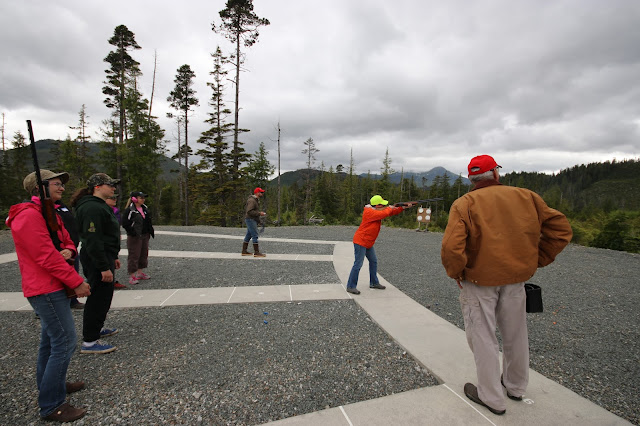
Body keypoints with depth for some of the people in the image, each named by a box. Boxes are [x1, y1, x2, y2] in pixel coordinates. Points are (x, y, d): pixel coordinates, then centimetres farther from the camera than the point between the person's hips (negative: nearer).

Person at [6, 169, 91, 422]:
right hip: (47, 290, -11)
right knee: (64, 342, -8)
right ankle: (51, 406, 3)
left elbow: (65, 240, 16)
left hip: (50, 288, 11)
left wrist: (68, 250, -9)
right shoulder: (30, 215, -18)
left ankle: (50, 385, 36)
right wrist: (77, 282, -19)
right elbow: (46, 256, -23)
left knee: (51, 339, 20)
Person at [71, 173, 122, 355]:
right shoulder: (92, 208, -20)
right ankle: (89, 342, 8)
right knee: (99, 297, -3)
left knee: (103, 295, 22)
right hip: (97, 260, -11)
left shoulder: (99, 205, 15)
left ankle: (96, 328, 39)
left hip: (103, 258, 11)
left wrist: (113, 258, 23)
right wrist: (104, 267, -24)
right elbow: (92, 240, -25)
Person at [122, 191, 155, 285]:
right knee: (134, 256, -2)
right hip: (134, 237, -8)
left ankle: (140, 273, 28)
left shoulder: (145, 208, 11)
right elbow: (125, 224, -16)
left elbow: (148, 221, 21)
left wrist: (150, 231, 13)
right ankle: (132, 276, 7)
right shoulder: (129, 210, -13)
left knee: (144, 254, 14)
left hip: (145, 236, 8)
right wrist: (133, 233, -19)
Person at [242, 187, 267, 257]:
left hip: (253, 220, 11)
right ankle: (256, 252, -9)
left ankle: (244, 251, 18)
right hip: (250, 219, -11)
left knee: (248, 236, 12)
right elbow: (249, 211, -24)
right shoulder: (252, 200, -16)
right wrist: (259, 213, -22)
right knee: (255, 235, -11)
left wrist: (260, 213, 13)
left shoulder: (256, 200, 17)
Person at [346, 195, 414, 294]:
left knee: (373, 262, 16)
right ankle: (350, 286, -3)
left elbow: (392, 212, 13)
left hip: (368, 243, 10)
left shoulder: (378, 211, 10)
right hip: (360, 241, -10)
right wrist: (389, 208, -8)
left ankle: (374, 283, 29)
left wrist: (403, 207, 2)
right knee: (358, 264, -10)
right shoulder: (369, 212, -19)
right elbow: (385, 213, -29)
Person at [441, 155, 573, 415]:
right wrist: (536, 261, 8)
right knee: (515, 334, 23)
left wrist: (456, 273, -8)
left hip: (479, 281, -5)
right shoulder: (527, 197, 0)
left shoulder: (464, 204, -13)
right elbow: (560, 229, 3)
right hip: (516, 279, 5)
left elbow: (451, 248, -25)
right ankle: (516, 386, 45)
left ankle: (491, 398, 26)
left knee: (483, 338, 11)